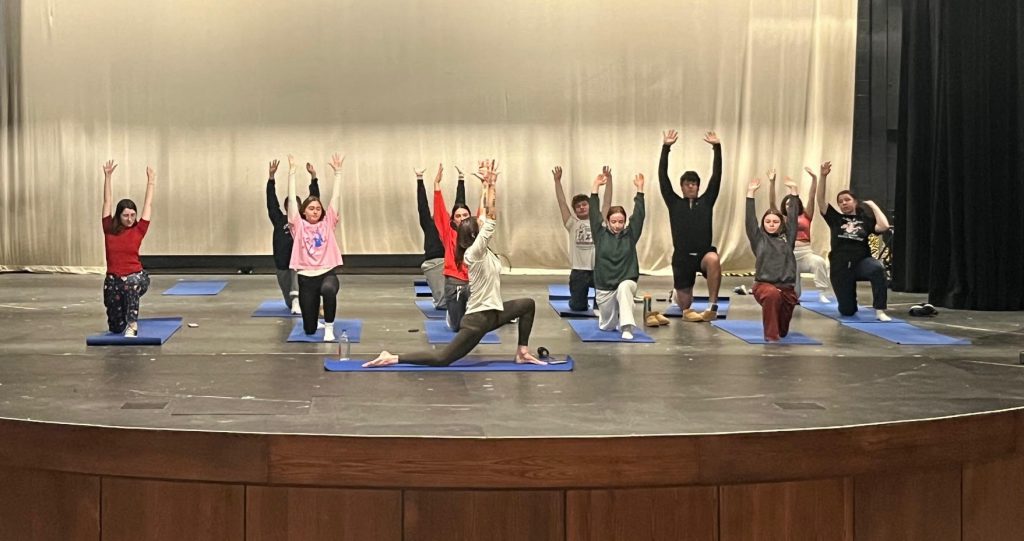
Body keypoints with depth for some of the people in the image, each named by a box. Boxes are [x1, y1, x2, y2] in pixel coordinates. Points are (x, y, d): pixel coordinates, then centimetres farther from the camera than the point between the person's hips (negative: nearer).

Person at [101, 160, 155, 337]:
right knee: (116, 327, 7)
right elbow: (107, 202, 1)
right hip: (113, 279, 2)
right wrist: (107, 176, -3)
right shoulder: (109, 229, 2)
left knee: (131, 282, -42)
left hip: (136, 277, -2)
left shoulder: (138, 230, -1)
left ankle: (132, 324, -38)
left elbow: (148, 205, 0)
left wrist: (151, 182, -1)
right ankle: (125, 321, 45)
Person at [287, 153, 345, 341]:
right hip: (306, 278, 1)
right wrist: (292, 172, -6)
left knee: (328, 289, -40)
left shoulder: (327, 223, 4)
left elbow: (336, 197, 1)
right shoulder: (298, 226, 3)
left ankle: (329, 328, -18)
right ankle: (317, 322, 44)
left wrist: (337, 171, -3)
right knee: (309, 329, 5)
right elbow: (292, 199, -2)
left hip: (327, 274, -1)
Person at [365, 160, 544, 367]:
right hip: (478, 318, -10)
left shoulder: (481, 251, 7)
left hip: (492, 312, 10)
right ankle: (392, 358, -7)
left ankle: (522, 353, 16)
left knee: (527, 304, 18)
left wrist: (490, 184, 2)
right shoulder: (474, 253, -17)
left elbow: (488, 214, 6)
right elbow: (492, 215, -24)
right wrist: (489, 184, -20)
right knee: (441, 359, -11)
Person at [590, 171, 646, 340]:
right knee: (606, 326, 11)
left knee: (624, 287, -39)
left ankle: (627, 327, -36)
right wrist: (595, 187, -11)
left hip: (627, 283, -2)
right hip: (604, 288, 2)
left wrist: (640, 190, -13)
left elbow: (638, 215, -8)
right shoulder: (600, 235, 1)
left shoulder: (630, 235, 0)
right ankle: (616, 318, 49)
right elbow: (593, 215, -7)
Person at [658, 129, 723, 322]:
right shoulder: (674, 203, 7)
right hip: (682, 257, 1)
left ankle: (713, 306, -32)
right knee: (685, 305, 7)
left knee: (713, 259, -39)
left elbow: (716, 176, 1)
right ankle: (677, 291, 47)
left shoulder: (706, 202, 8)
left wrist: (717, 147, -7)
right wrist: (666, 148, -7)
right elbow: (662, 177, 0)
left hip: (703, 253, -1)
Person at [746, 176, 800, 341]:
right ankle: (771, 335, -28)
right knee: (772, 294, -41)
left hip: (787, 287, 3)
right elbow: (750, 219, -1)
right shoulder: (759, 239, 7)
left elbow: (793, 218, 7)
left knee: (783, 331, 11)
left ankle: (777, 332, 50)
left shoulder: (787, 237, 11)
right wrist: (750, 193, -5)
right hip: (763, 285, -3)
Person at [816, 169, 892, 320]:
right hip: (840, 267, 1)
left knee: (878, 268, -39)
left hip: (861, 261, -1)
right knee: (847, 310, 1)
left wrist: (873, 206, -2)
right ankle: (850, 299, 42)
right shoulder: (835, 218, 7)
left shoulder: (865, 219, 6)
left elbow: (884, 226, -13)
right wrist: (823, 176, -12)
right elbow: (820, 199, -3)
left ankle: (879, 311, -31)